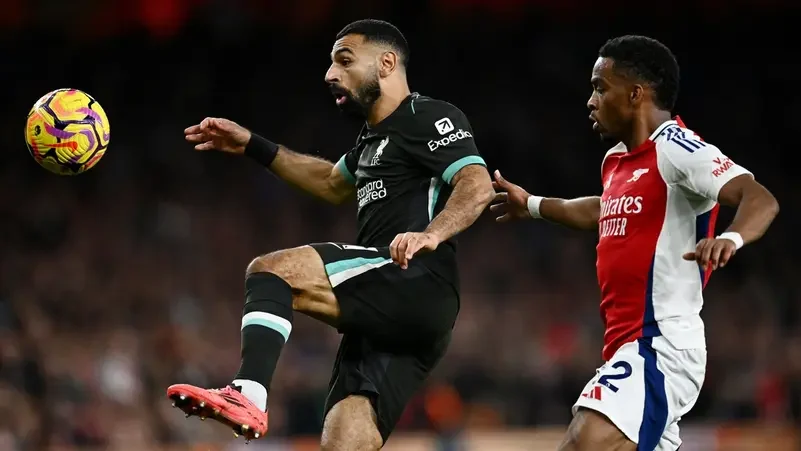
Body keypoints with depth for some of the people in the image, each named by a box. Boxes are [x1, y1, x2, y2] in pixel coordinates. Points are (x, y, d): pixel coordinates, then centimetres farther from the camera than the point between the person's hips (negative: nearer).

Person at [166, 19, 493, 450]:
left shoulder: (428, 118, -1)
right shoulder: (374, 137, 27)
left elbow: (478, 186, -17)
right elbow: (333, 184, 47)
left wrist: (431, 235, -35)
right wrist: (254, 146, 40)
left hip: (416, 283, -9)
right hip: (386, 317, 9)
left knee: (272, 270, -19)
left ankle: (248, 394, -36)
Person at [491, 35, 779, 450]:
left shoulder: (677, 149, -13)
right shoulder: (618, 160, 16)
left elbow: (761, 200, -26)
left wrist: (730, 238, -47)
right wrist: (532, 206, 51)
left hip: (660, 349, -10)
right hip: (628, 346, 10)